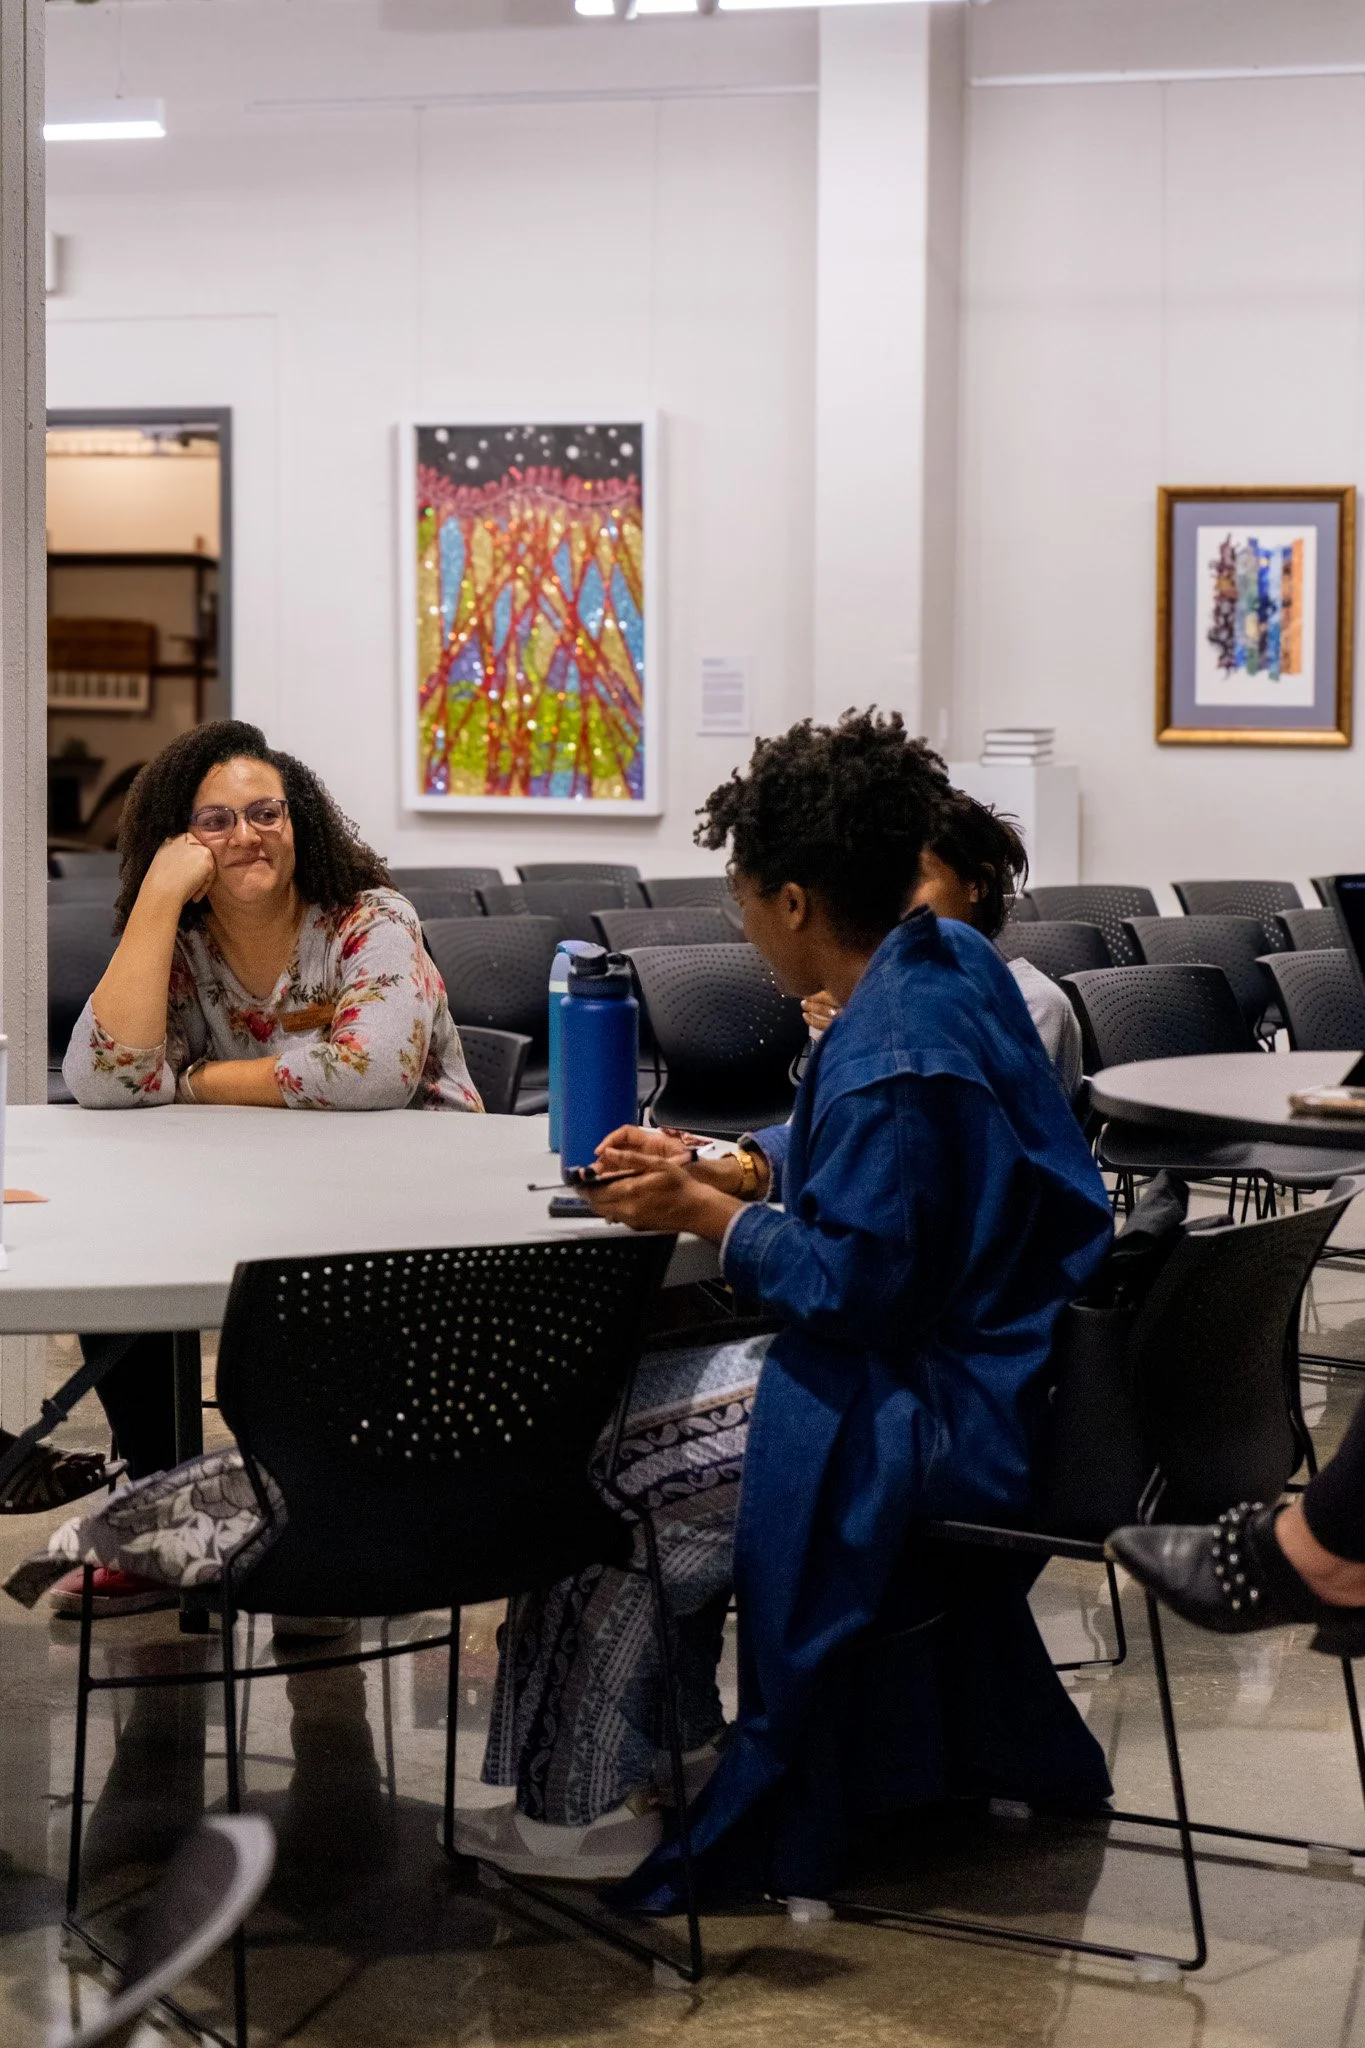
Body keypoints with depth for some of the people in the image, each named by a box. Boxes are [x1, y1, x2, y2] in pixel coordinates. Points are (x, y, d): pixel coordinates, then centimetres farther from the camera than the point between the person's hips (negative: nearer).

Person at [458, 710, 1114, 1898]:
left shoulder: (888, 1061, -27)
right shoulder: (952, 960, 4)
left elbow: (852, 1285, -26)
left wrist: (705, 1213, -14)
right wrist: (729, 1171, 7)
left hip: (929, 1419, -11)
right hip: (981, 1366, 11)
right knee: (626, 1403, 17)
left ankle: (584, 1811, 8)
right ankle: (674, 1752, 24)